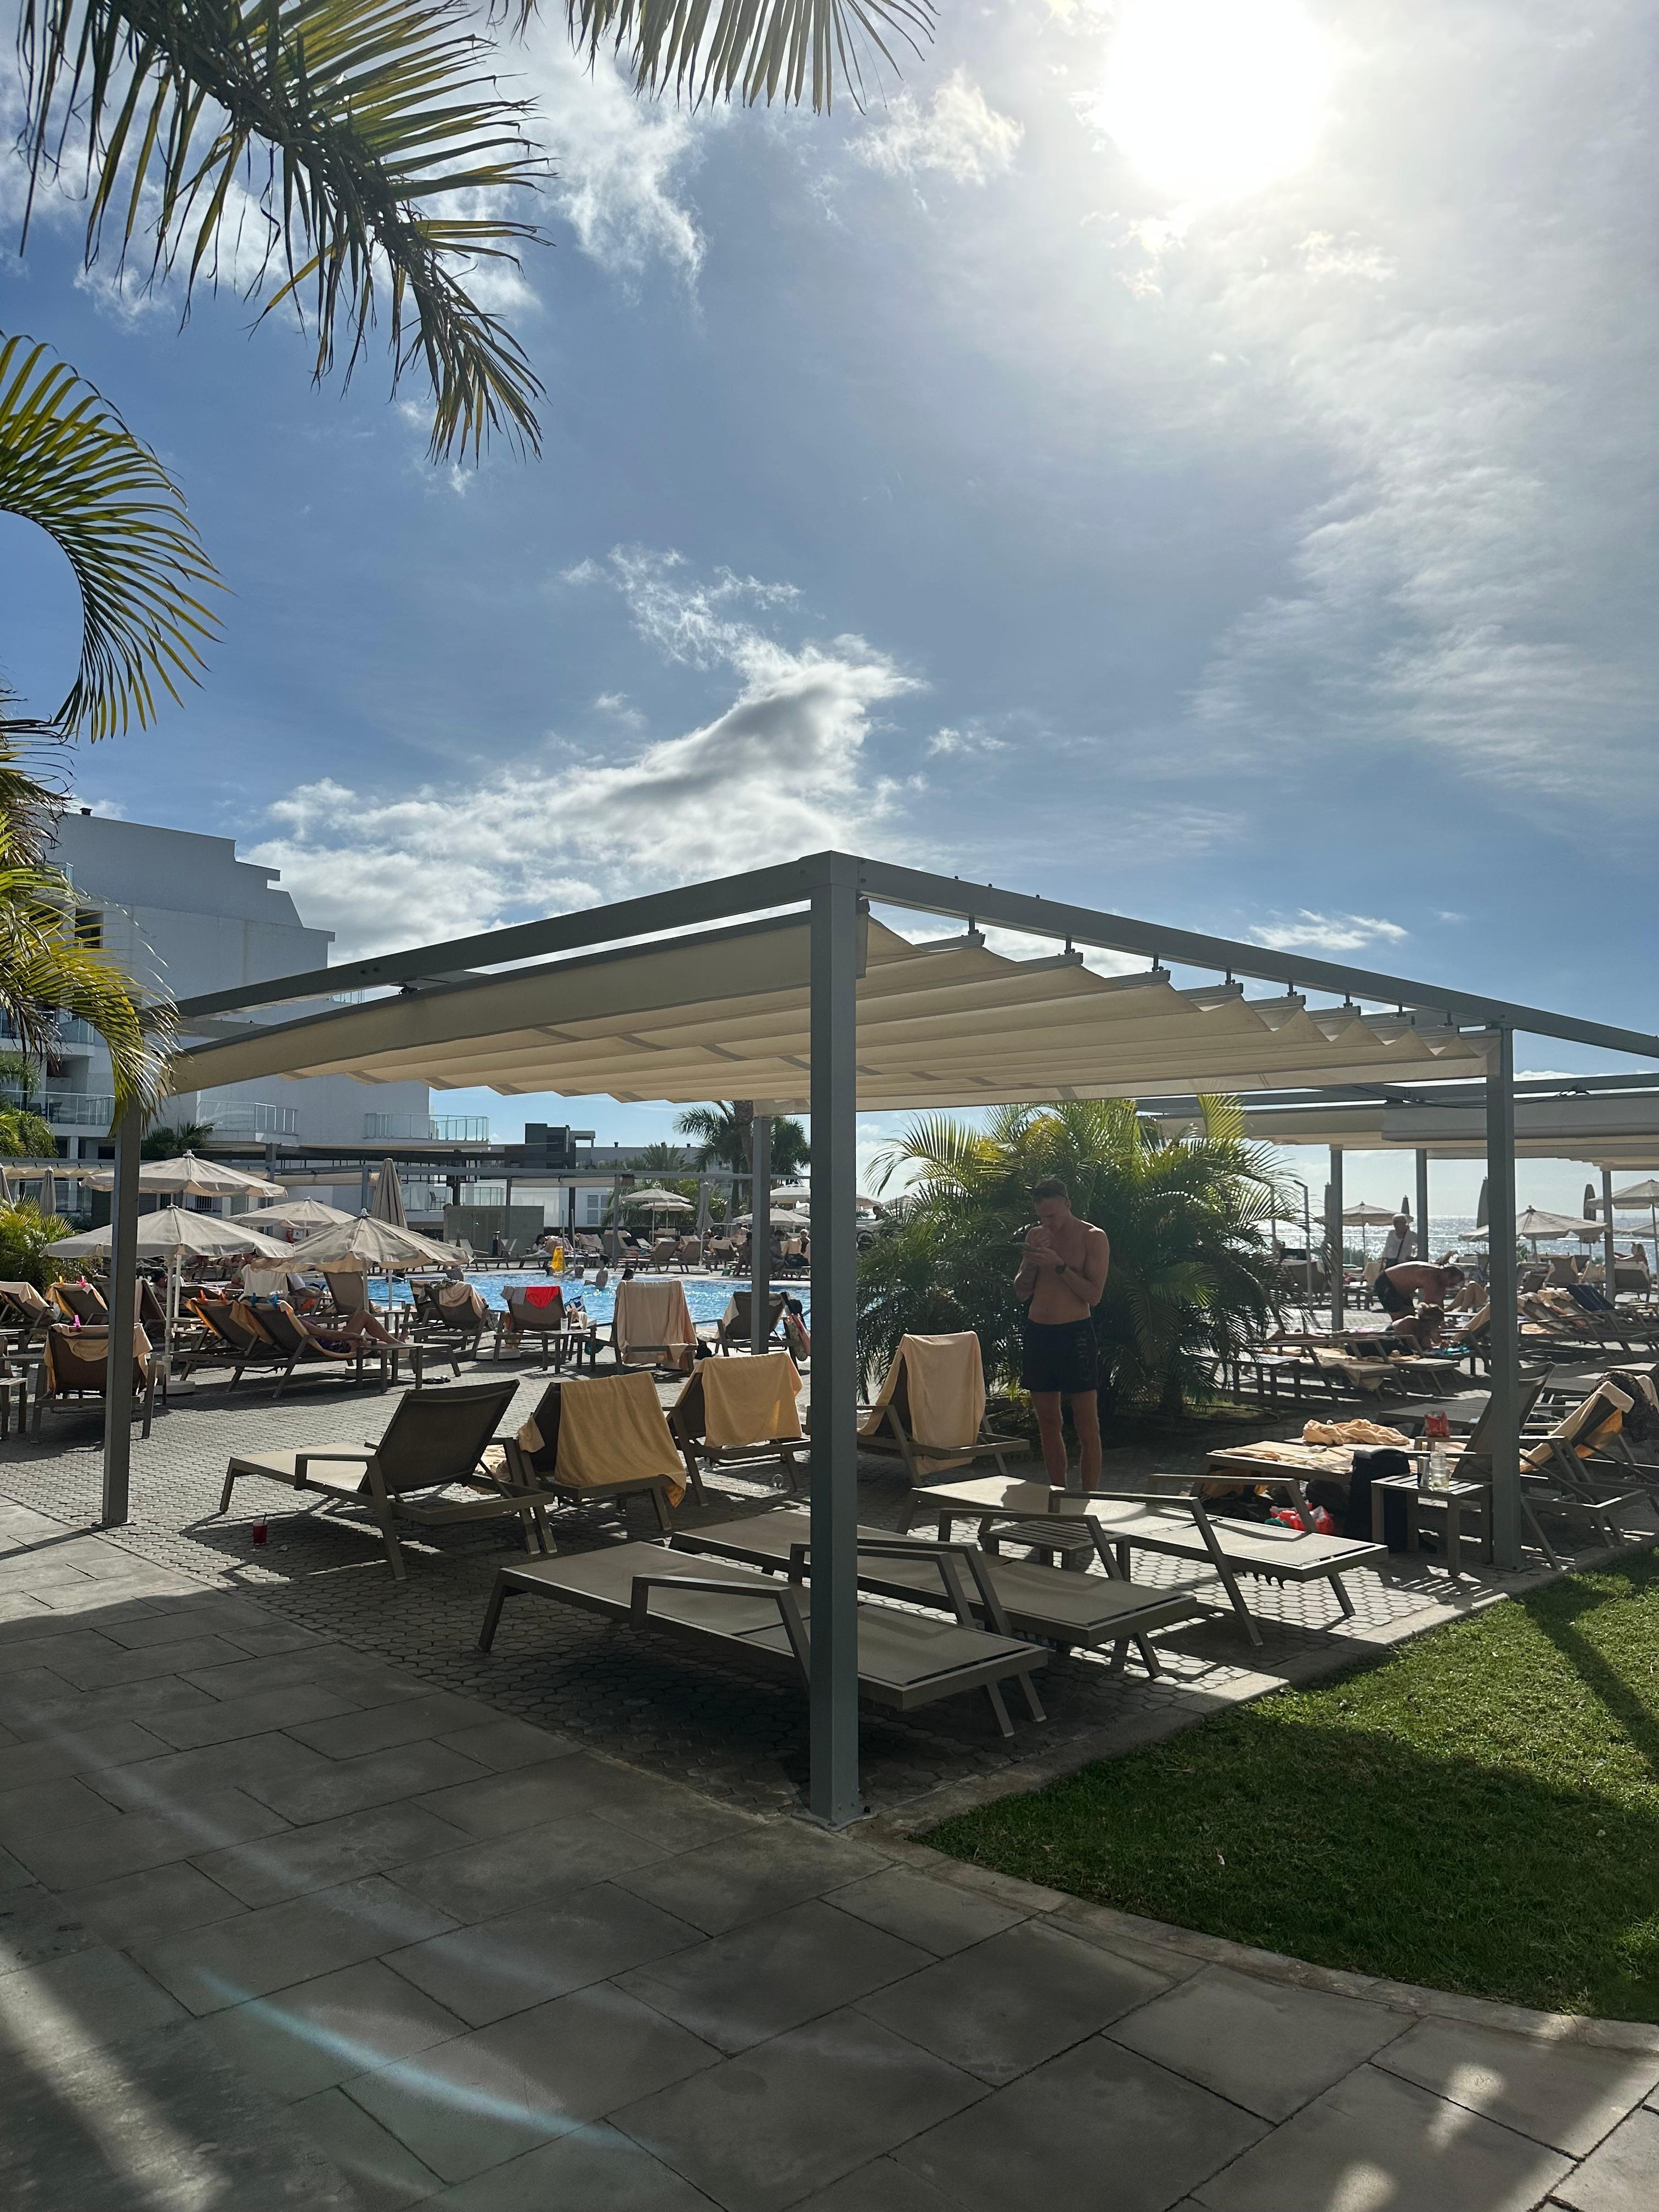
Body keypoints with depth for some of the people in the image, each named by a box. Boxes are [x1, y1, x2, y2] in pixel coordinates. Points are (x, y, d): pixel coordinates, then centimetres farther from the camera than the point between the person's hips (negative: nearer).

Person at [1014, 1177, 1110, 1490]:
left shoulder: (1092, 1238, -4)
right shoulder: (1035, 1235, 12)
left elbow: (1094, 1295, -11)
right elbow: (1022, 1293, 13)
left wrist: (1058, 1265, -18)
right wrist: (1031, 1263, -5)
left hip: (1075, 1333, -5)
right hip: (1037, 1333, 5)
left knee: (1087, 1427, -4)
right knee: (1048, 1425, 9)